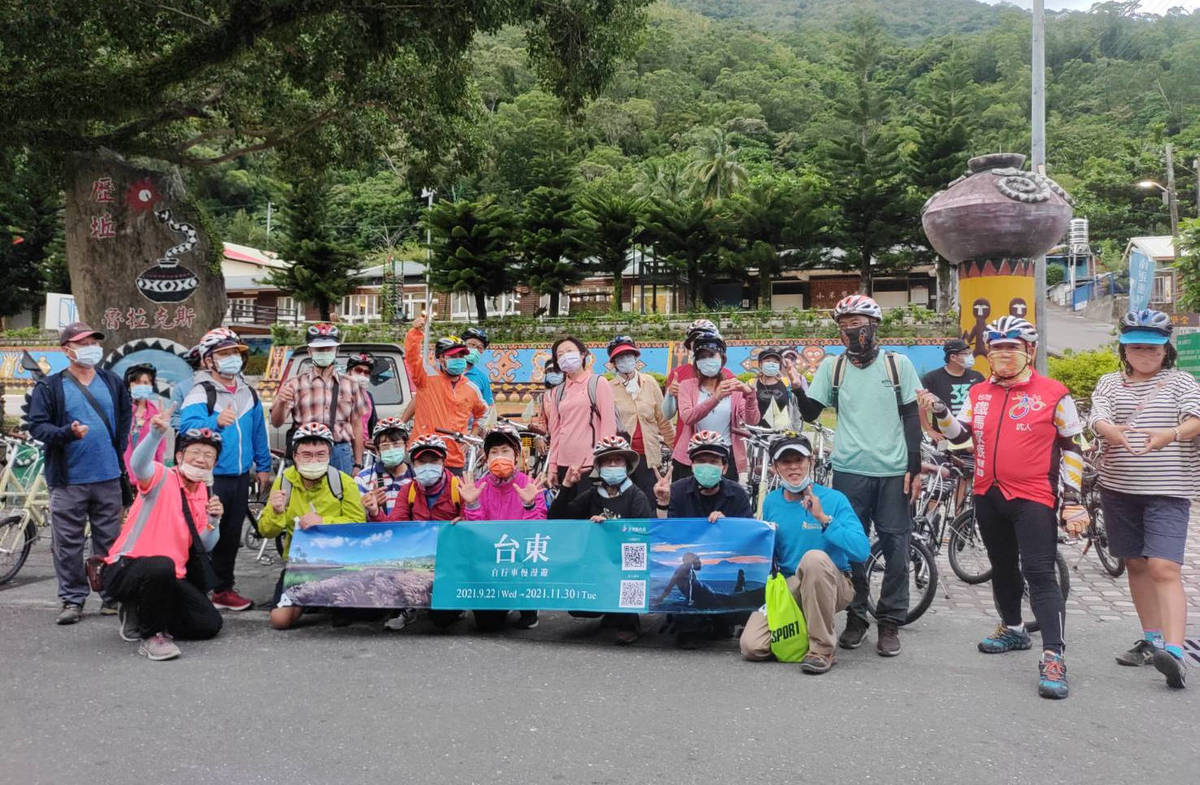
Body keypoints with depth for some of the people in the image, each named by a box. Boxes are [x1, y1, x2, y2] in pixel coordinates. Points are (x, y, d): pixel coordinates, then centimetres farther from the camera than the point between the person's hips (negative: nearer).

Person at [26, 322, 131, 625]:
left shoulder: (112, 382, 10)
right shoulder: (49, 387, 0)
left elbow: (125, 415, 20)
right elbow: (36, 425, -6)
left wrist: (119, 448, 9)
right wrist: (68, 433, -22)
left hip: (109, 477, 3)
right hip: (68, 480, -2)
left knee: (110, 541, 7)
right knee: (68, 543, 1)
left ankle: (112, 597, 16)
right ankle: (72, 600, 11)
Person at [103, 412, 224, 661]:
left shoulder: (203, 494, 8)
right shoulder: (162, 477, -11)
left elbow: (205, 546, 5)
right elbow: (139, 464, -36)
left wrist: (213, 521, -15)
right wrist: (156, 434, -55)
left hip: (169, 577, 7)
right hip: (125, 569, -7)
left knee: (210, 623, -2)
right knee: (162, 566, -40)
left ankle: (140, 613, 19)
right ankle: (151, 636, -16)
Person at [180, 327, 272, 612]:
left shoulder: (248, 393, 11)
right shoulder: (200, 393, -10)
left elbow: (258, 431, 18)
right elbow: (188, 426, -27)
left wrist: (263, 467, 18)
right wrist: (217, 421, -44)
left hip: (240, 477, 7)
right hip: (210, 478, -7)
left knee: (231, 536, 15)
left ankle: (223, 589, 26)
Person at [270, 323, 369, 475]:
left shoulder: (350, 384, 11)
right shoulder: (295, 384, 4)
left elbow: (356, 425, 10)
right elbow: (276, 422, -3)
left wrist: (357, 464, 6)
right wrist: (281, 403, -25)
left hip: (341, 453, 2)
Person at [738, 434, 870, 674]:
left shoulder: (833, 499, -9)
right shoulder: (771, 502, 5)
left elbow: (862, 551, -22)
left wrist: (824, 519, -28)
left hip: (832, 587, -3)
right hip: (789, 587, 4)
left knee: (814, 557, -37)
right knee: (751, 647, -18)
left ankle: (822, 649, -23)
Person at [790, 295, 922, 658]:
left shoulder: (898, 364, 3)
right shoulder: (832, 366, 6)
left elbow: (911, 417, 4)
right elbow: (810, 413, 3)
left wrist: (915, 469, -1)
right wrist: (797, 386, -16)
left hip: (893, 471, -1)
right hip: (849, 471, 1)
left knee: (896, 549, 2)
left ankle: (890, 622, 13)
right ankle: (855, 618, 18)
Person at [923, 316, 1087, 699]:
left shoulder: (1053, 394, -4)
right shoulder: (979, 393, 9)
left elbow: (1071, 448, -1)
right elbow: (959, 433, 7)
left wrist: (1072, 501, -4)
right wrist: (940, 412, -13)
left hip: (1033, 498, -5)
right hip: (988, 495, 5)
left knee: (1040, 574, -12)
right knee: (1003, 567, 18)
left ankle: (1053, 657, -13)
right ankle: (1013, 629, 38)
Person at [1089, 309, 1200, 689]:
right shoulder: (1110, 383, 9)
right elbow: (1098, 420, -9)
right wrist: (1114, 432, -33)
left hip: (1168, 490, -4)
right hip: (1119, 488, 4)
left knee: (1164, 568, -16)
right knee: (1136, 564, 13)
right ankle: (1152, 640, 25)